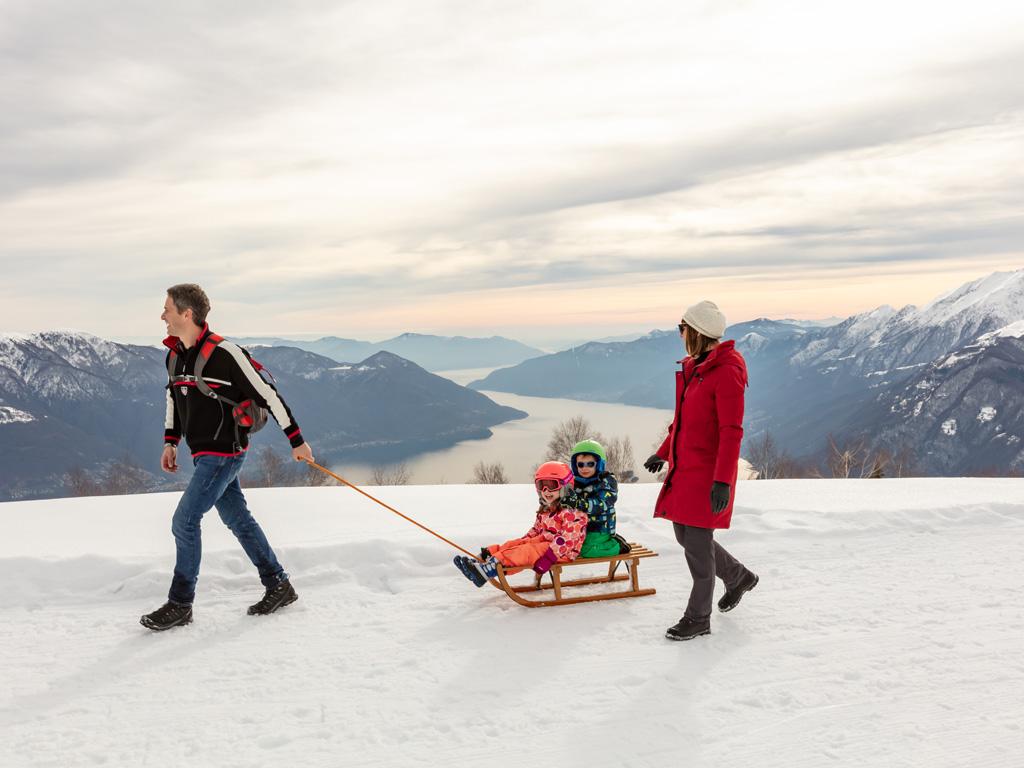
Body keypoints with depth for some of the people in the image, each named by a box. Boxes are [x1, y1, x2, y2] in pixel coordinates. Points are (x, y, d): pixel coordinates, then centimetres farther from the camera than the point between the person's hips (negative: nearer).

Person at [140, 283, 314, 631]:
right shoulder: (175, 354, 7)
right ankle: (279, 587, 25)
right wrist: (170, 441, 17)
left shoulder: (223, 353, -19)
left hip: (224, 454, -9)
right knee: (238, 520, 13)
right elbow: (174, 396, 24)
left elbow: (266, 394, -16)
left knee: (184, 521, -8)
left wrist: (296, 440, -14)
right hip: (203, 455, 9)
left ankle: (180, 605, 6)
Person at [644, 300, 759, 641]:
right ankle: (739, 576, 38)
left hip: (707, 474, -9)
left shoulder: (726, 372, -18)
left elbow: (731, 431, -21)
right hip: (684, 467, 9)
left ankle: (698, 618, 14)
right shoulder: (694, 367, 10)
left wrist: (723, 481, -25)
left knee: (697, 541, -1)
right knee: (685, 534, 17)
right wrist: (664, 452, 25)